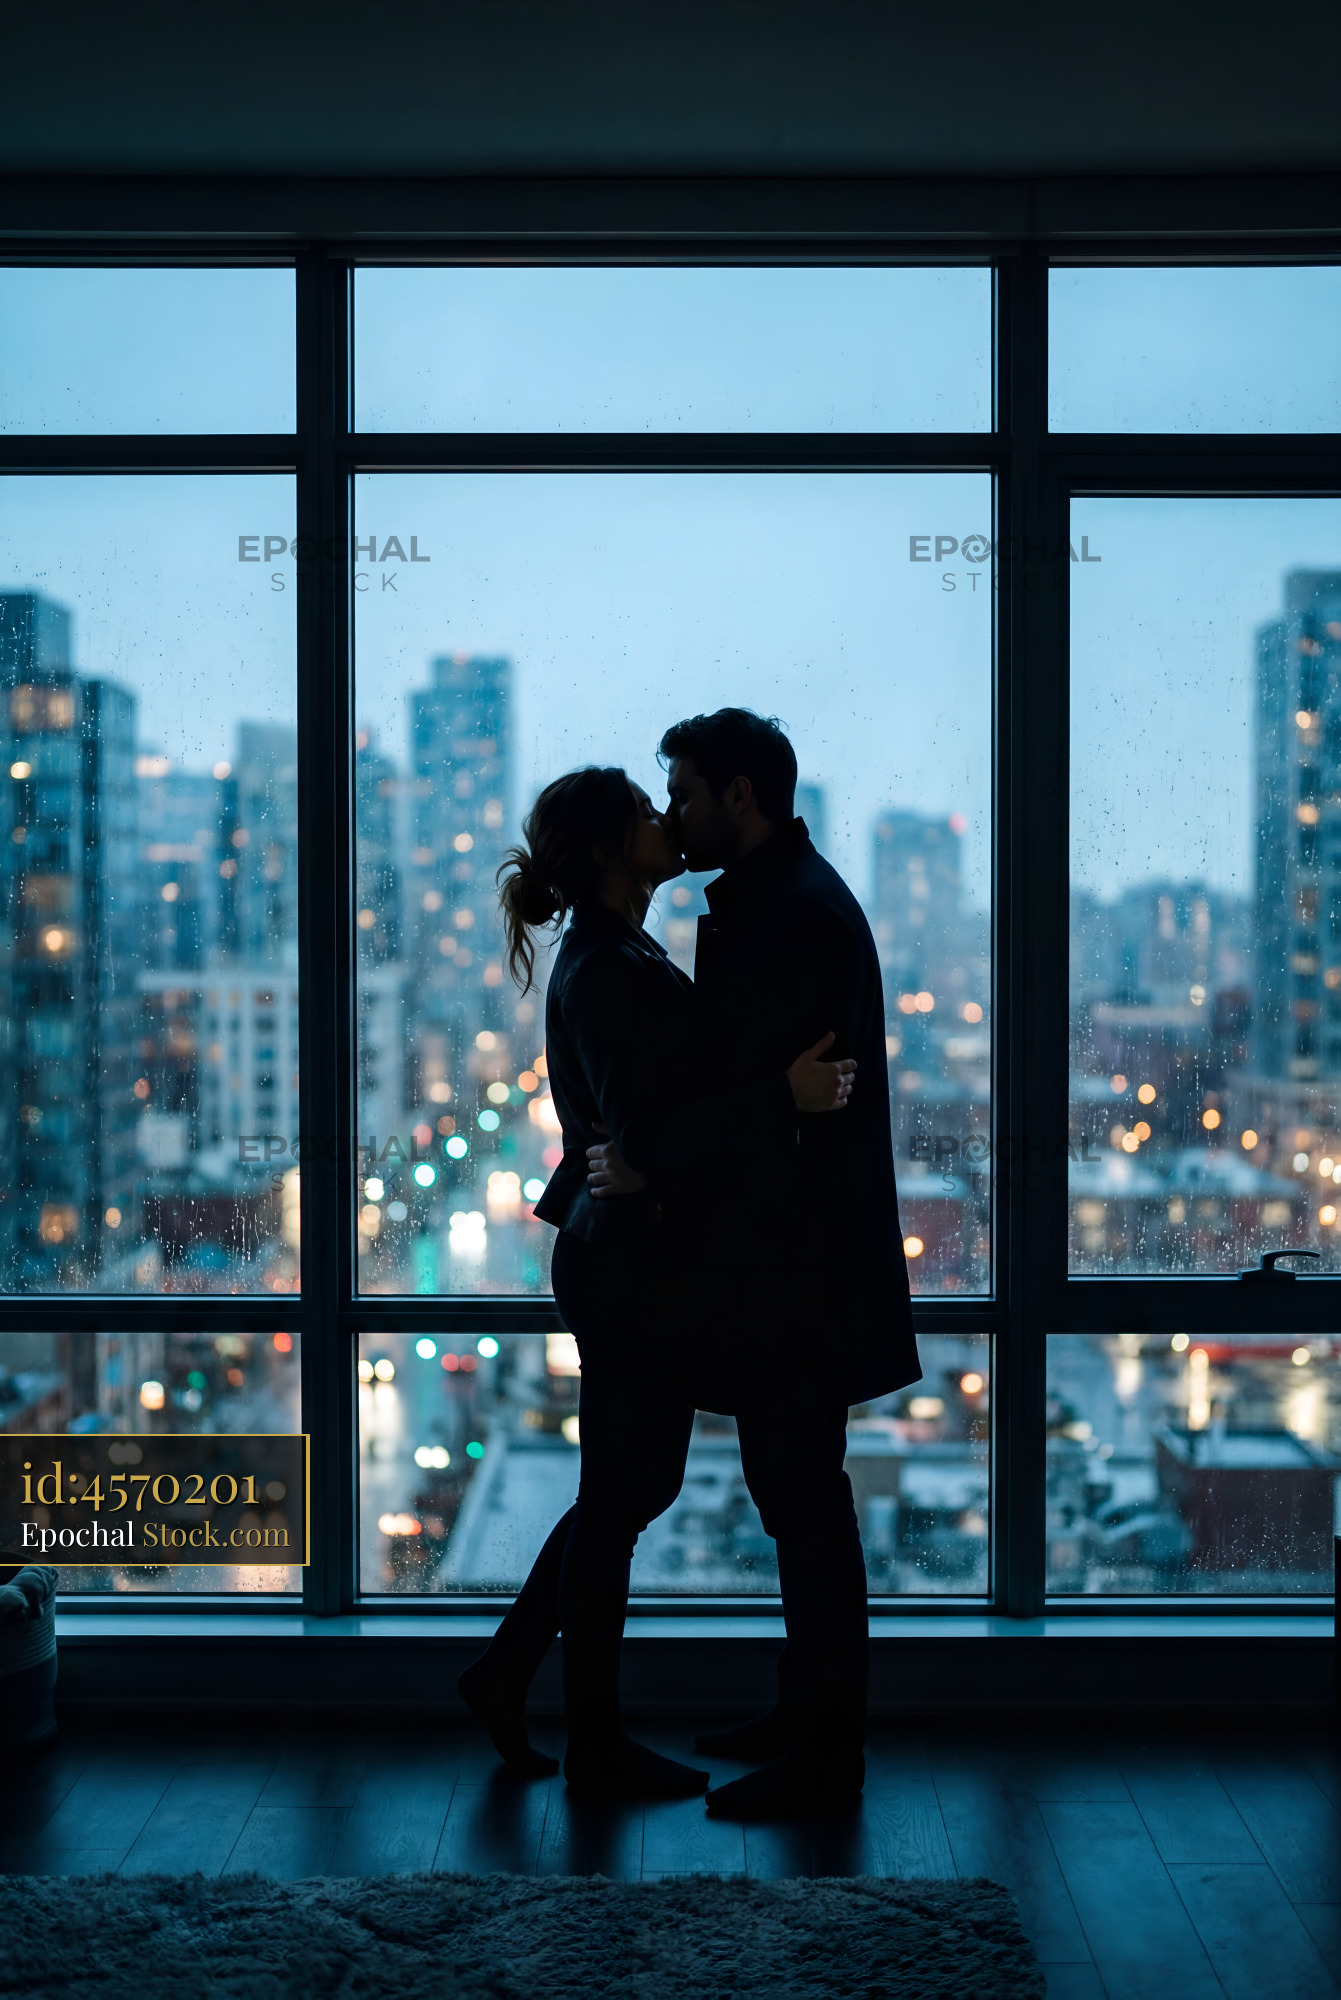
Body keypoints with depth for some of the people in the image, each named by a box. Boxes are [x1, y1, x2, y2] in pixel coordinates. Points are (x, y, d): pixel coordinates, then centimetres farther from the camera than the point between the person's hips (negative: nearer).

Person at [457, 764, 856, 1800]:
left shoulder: (623, 956, 14)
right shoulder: (604, 973, -18)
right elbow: (649, 1133, -25)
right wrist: (785, 1096, -29)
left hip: (636, 1256, 10)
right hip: (629, 1258, -10)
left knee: (633, 1484, 17)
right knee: (621, 1494, 1)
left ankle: (507, 1669, 27)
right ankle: (597, 1743, 14)